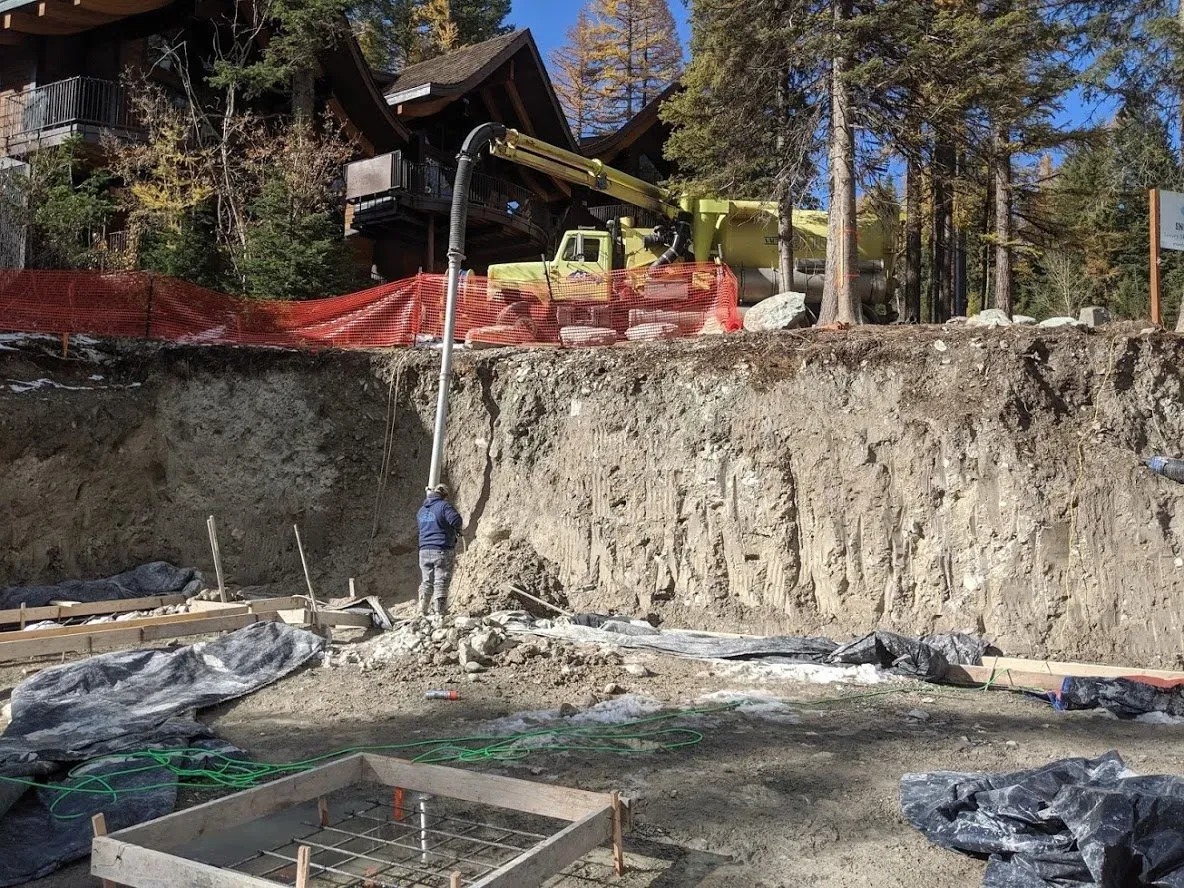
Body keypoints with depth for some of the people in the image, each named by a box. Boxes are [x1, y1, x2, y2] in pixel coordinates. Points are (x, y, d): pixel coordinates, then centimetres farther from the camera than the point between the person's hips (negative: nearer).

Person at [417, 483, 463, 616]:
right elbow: (456, 520, -22)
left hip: (424, 551, 6)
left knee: (426, 582, 14)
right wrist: (458, 527, 1)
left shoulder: (422, 510, 14)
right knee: (441, 582, -1)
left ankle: (422, 611, 16)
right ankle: (439, 611, 0)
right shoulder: (444, 506, -9)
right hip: (442, 550, -6)